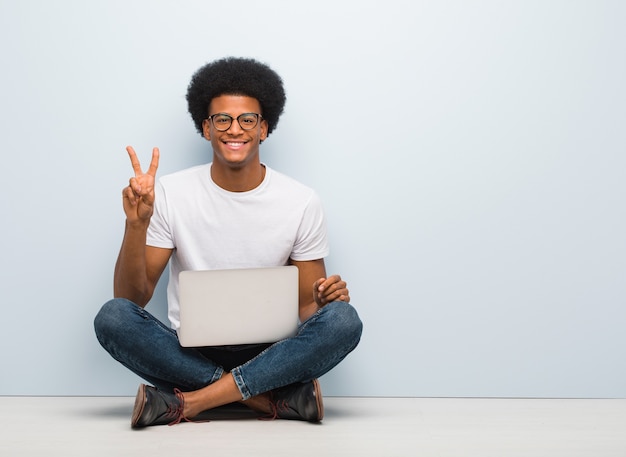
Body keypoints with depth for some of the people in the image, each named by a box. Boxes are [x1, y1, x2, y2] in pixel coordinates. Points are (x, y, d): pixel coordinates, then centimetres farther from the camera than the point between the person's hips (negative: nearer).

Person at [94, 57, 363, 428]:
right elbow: (132, 298, -3)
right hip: (191, 354, 0)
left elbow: (307, 306, 5)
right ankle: (282, 398, -25)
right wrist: (137, 224, -19)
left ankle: (187, 403, -26)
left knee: (343, 320, -28)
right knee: (112, 317, -28)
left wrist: (326, 298, -19)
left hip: (268, 355, 0)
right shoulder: (171, 193, -1)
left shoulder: (301, 202, -1)